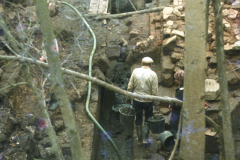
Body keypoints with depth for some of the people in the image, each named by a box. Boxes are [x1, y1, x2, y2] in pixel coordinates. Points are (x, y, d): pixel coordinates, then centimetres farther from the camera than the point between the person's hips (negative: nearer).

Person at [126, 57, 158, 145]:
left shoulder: (135, 71, -4)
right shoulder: (153, 74, -10)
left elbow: (130, 86, -1)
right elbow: (154, 91, -10)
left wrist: (128, 97, 10)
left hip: (136, 99, 2)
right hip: (148, 101, -2)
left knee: (138, 119, 14)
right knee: (148, 119, 18)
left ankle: (139, 140, 24)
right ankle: (146, 138, 15)